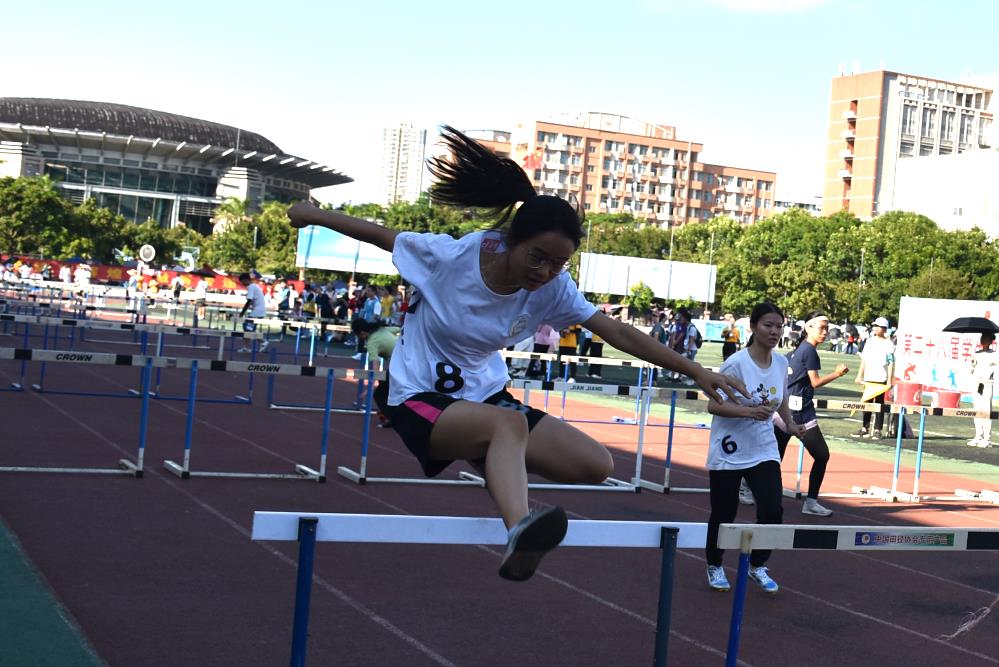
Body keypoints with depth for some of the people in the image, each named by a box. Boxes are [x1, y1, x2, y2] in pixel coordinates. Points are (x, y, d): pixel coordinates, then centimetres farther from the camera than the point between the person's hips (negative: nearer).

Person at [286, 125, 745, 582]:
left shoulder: (552, 289, -9)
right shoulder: (449, 256, -19)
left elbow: (618, 334, -9)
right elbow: (381, 236, -3)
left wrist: (695, 371, -11)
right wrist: (315, 214, 5)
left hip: (484, 397, 6)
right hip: (420, 400, -5)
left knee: (596, 465, -8)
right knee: (509, 423, -40)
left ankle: (495, 466, 13)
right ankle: (518, 534, -66)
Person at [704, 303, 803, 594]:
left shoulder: (781, 363, 1)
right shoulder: (736, 363, -18)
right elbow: (713, 405, -20)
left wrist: (790, 423, 8)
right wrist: (750, 411, -31)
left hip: (764, 451, 4)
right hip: (729, 452, -4)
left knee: (772, 509, -8)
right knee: (723, 514, 6)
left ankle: (757, 566, 16)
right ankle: (714, 567, 31)